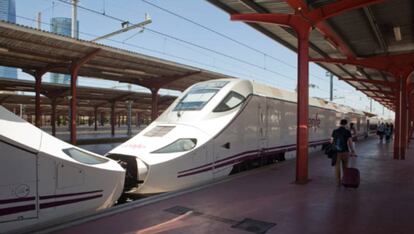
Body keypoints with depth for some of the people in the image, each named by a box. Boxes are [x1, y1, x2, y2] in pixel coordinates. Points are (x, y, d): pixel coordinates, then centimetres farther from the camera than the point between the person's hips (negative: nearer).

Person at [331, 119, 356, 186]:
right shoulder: (348, 132, -6)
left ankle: (338, 182, 7)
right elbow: (350, 143, -8)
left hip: (336, 152, 0)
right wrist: (352, 151, 1)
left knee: (337, 167, 6)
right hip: (345, 152, 0)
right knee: (345, 167, 17)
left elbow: (332, 141, 0)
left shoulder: (334, 131, -2)